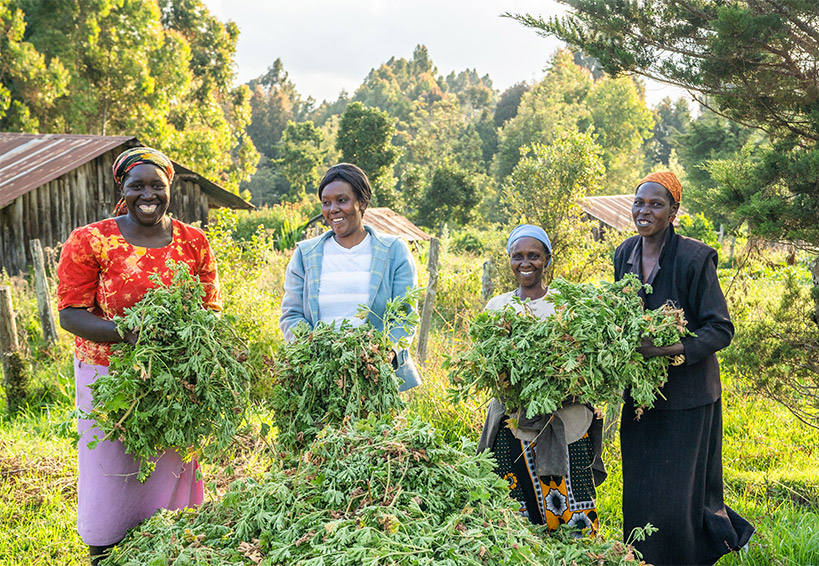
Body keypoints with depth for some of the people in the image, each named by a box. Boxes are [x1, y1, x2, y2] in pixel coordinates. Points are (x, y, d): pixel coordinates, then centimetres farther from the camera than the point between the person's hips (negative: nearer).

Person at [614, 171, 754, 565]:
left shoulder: (694, 258, -16)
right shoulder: (625, 254, 3)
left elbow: (721, 329, -15)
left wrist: (670, 349, -28)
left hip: (685, 392, -6)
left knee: (675, 493, -2)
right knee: (639, 489, 12)